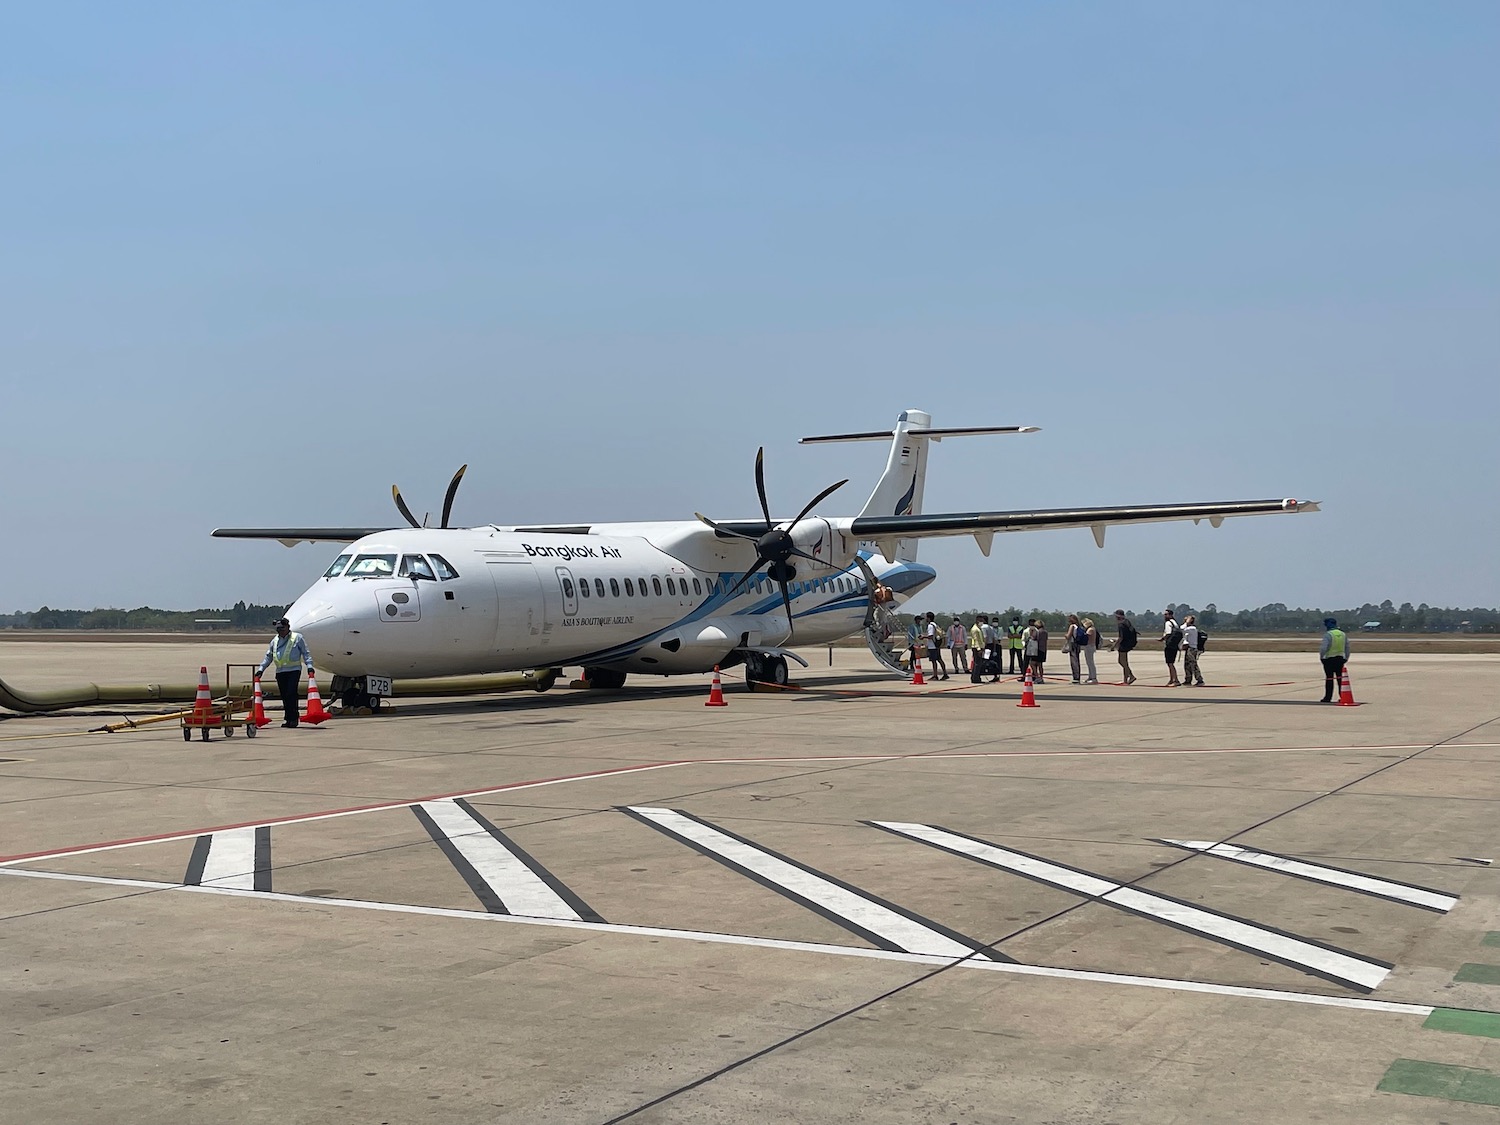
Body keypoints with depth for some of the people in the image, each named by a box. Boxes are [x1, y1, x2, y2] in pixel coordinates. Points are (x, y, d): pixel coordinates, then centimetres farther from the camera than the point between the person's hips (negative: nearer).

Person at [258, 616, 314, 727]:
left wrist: (309, 666, -8)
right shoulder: (275, 640, 16)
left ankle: (293, 718, -13)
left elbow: (306, 653, 3)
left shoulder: (297, 638, 2)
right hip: (280, 671, 5)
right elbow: (268, 656, 20)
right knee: (284, 696, 5)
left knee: (291, 694, -15)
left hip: (294, 670, -5)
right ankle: (288, 719, 11)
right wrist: (261, 668, 13)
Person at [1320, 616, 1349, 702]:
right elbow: (1347, 647, 12)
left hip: (1329, 659, -5)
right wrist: (1346, 658, 19)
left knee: (1329, 679, -1)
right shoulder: (1343, 634, 8)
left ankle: (1328, 698, 1)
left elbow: (1323, 648, -20)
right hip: (1340, 658, 5)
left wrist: (1321, 656, -5)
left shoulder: (1328, 635, -13)